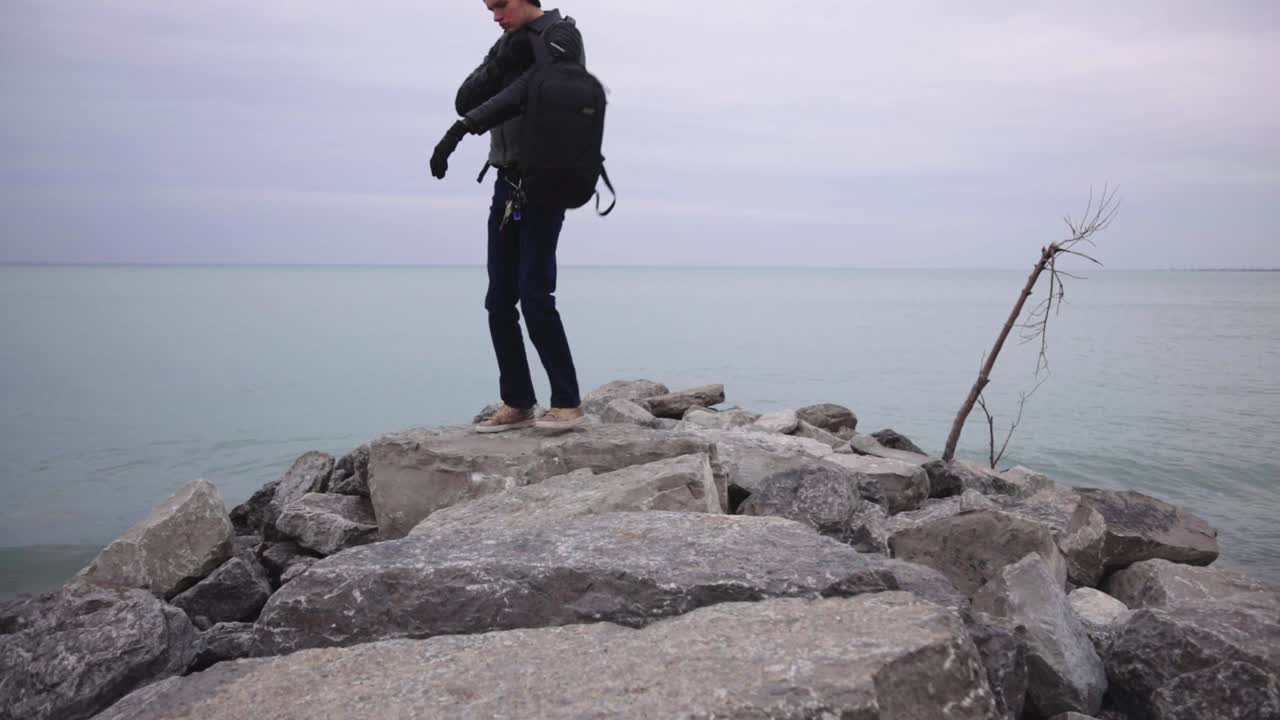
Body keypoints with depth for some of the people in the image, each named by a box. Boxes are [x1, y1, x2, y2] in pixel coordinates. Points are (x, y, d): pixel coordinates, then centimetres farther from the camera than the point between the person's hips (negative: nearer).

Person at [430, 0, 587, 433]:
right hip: (507, 185, 8)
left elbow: (525, 92, -21)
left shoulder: (560, 35, -5)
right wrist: (499, 63, -10)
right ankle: (517, 405, 9)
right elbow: (466, 103, 7)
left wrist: (459, 131, -28)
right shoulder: (507, 45, 18)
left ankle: (567, 403, -6)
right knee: (500, 301, 3)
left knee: (534, 294, -15)